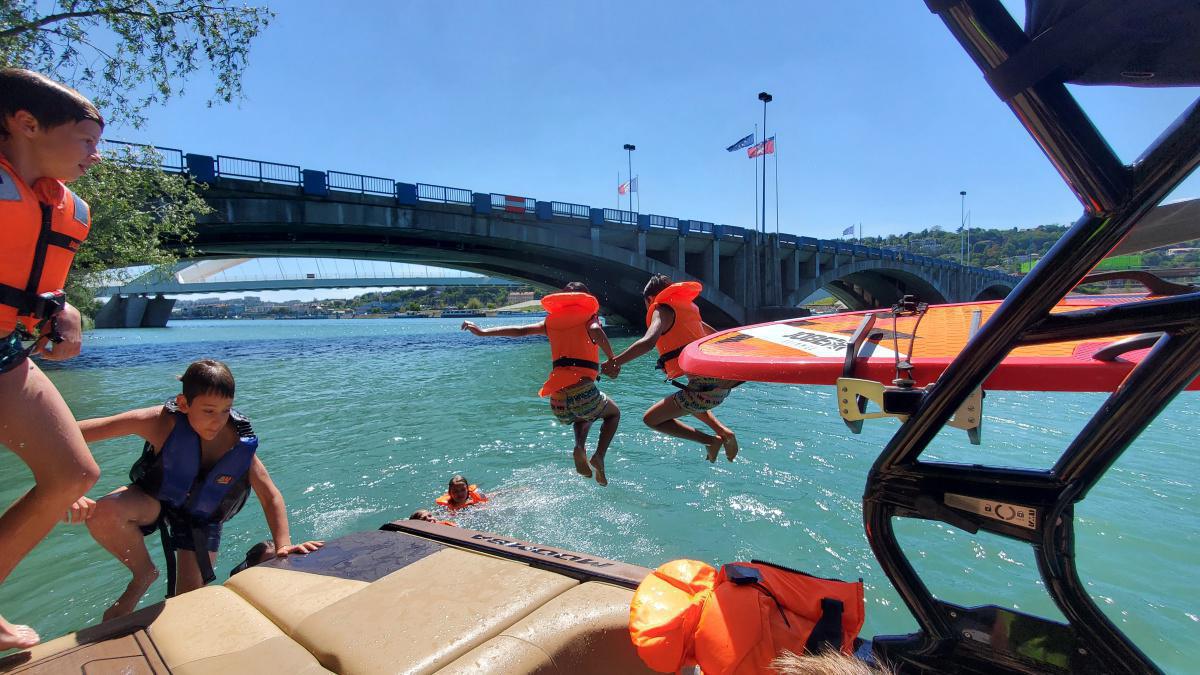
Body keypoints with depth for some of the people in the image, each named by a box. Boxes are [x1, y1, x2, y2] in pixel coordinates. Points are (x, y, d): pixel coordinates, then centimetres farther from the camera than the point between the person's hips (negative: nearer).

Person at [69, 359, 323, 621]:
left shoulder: (240, 443, -28)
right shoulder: (162, 422, -33)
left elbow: (270, 496, -22)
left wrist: (283, 545, -34)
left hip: (201, 520, 1)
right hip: (153, 499, 0)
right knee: (102, 514, -34)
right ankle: (144, 573, -6)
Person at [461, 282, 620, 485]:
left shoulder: (552, 320, 18)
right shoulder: (589, 317, 8)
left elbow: (520, 330, 10)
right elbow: (596, 331, -14)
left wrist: (483, 331, 12)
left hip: (557, 400, 4)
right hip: (583, 392, -4)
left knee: (583, 416, 36)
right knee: (614, 413, 26)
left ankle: (579, 448, 7)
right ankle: (599, 456, 3)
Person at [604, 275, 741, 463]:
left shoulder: (662, 310, -2)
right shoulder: (686, 308, 22)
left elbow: (648, 342, -24)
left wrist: (615, 362, -27)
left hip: (705, 386, -9)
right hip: (724, 383, 9)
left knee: (651, 419, 7)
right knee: (689, 403, 39)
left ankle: (711, 440, 1)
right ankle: (724, 432, 18)